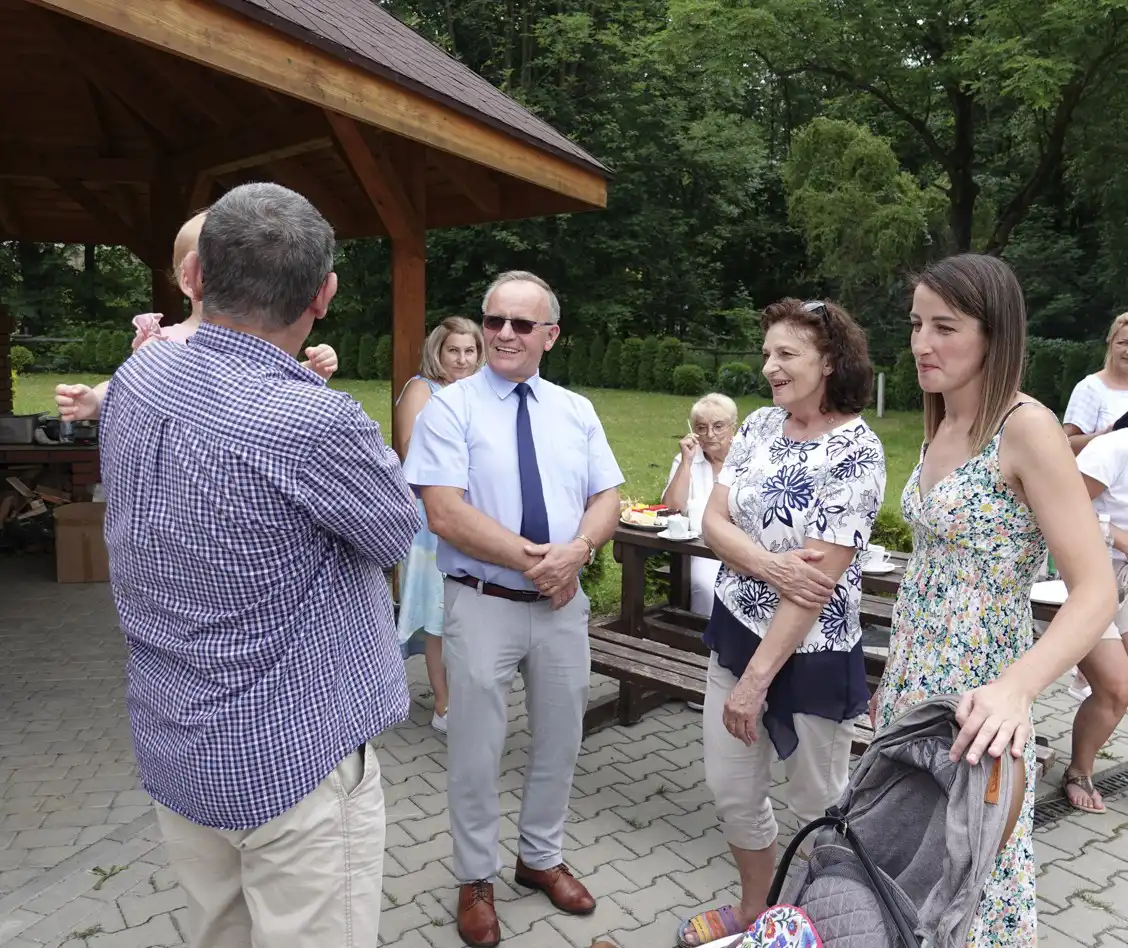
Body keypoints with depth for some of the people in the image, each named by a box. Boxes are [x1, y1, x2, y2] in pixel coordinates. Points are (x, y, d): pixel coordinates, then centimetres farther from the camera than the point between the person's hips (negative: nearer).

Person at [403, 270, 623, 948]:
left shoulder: (577, 411, 7)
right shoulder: (450, 407, -8)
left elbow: (607, 499, 4)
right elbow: (445, 514, -17)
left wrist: (577, 549, -17)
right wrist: (532, 558, -20)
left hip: (564, 603, 5)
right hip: (484, 604, -4)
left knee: (560, 741, 18)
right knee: (476, 751, 9)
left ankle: (542, 858, 43)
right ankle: (477, 880, 33)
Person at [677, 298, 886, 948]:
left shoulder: (856, 452, -19)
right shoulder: (760, 426, 0)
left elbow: (816, 582, -22)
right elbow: (713, 523, -2)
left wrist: (756, 679, -20)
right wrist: (771, 565, -22)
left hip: (809, 653, -6)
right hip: (736, 632, 6)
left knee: (818, 802, 16)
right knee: (731, 789, 17)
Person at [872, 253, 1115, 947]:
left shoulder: (1026, 428, -16)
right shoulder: (942, 427, 7)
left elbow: (1096, 592, -20)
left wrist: (1015, 689, -34)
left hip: (975, 698, -7)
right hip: (917, 682, 7)